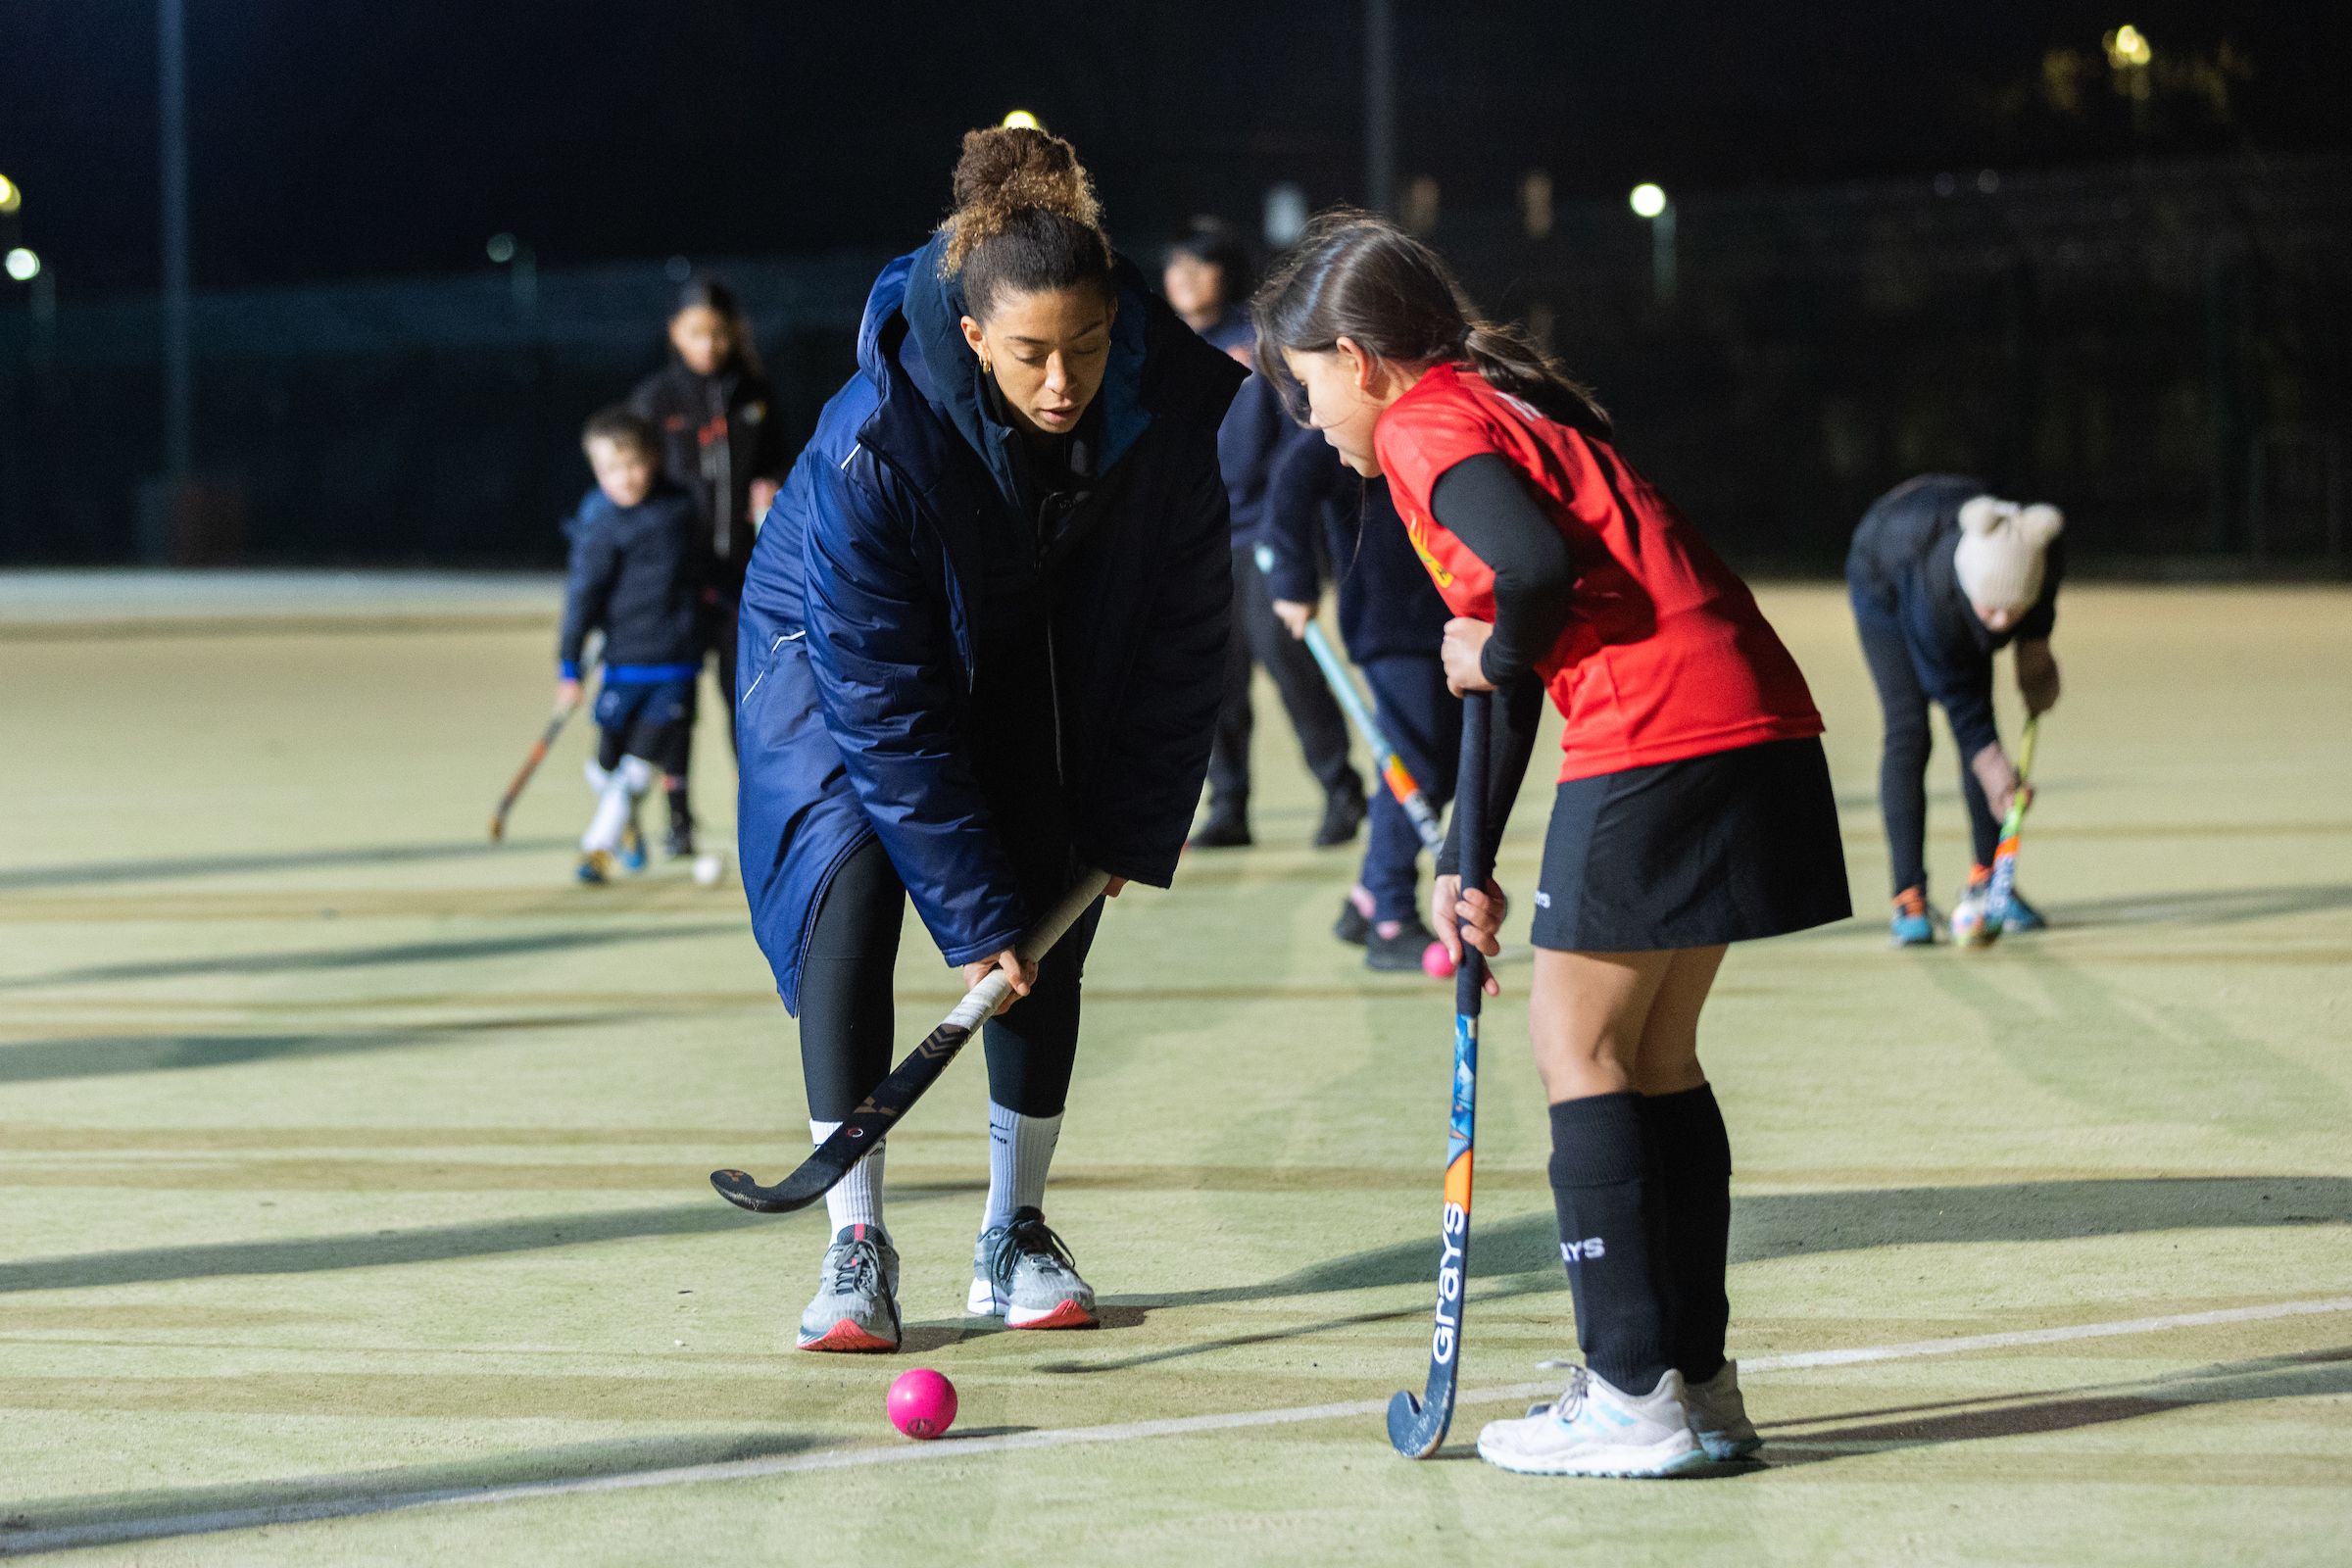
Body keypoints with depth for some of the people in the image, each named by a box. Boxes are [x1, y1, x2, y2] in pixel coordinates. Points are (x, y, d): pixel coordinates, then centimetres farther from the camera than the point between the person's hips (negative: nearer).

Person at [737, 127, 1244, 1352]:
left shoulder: (1172, 409, -28)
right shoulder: (872, 446, -39)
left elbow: (1183, 630, -13)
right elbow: (887, 705, -33)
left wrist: (1135, 829, -11)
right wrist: (970, 907, -31)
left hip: (1034, 657, 4)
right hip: (835, 646, -3)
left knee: (1052, 909, -3)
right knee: (855, 887, -19)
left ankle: (1014, 1236, 11)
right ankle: (856, 1250, -13)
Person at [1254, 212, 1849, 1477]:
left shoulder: (1425, 426, -4)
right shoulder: (1494, 408, 25)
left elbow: (1538, 571, -24)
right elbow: (1502, 663, 28)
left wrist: (1496, 654, -2)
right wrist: (1468, 862, 27)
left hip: (1662, 744, -9)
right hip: (1747, 729, 9)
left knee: (1579, 1047, -1)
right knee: (1655, 1057, 16)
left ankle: (1636, 1394, -2)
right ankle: (1694, 1378, 19)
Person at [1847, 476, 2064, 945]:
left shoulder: (2047, 553, -37)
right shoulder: (1932, 590, -47)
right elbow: (1953, 691, -33)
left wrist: (2034, 641, -7)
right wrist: (1989, 764, -29)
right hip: (1884, 581, -4)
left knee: (1980, 720, 0)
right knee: (1908, 730, -14)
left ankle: (1985, 880, 11)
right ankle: (1909, 897, -14)